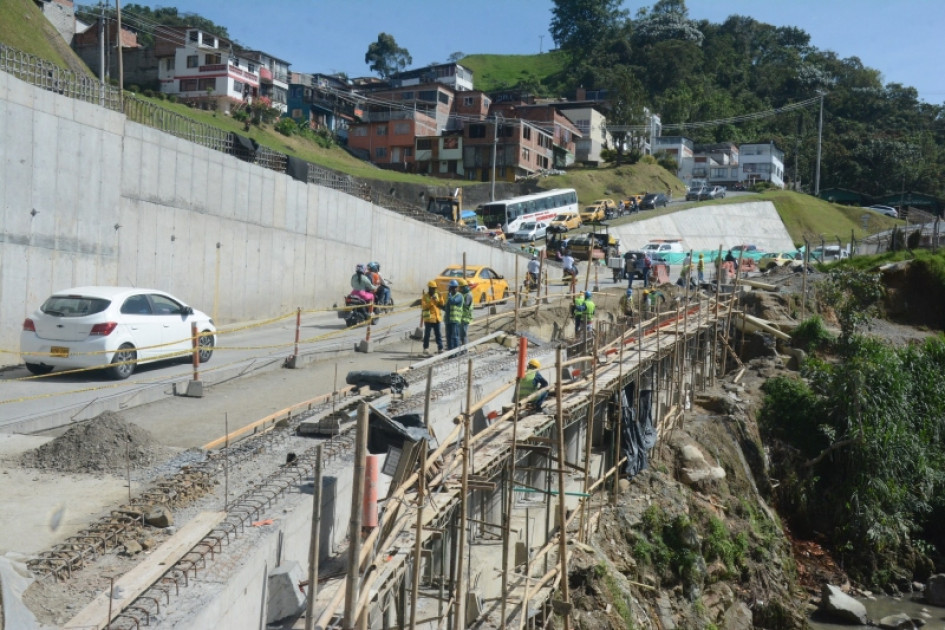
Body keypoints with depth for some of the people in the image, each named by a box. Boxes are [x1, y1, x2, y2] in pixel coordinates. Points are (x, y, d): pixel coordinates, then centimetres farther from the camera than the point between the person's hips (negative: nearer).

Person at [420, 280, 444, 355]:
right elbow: (424, 306, -16)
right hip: (428, 318, -3)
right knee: (427, 334, 0)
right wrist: (432, 300, -23)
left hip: (437, 318, 4)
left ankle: (440, 348, 10)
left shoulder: (438, 295, 8)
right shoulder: (425, 296, -3)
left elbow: (442, 304, 4)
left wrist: (440, 298, -12)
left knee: (438, 334, 7)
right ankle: (426, 348, 8)